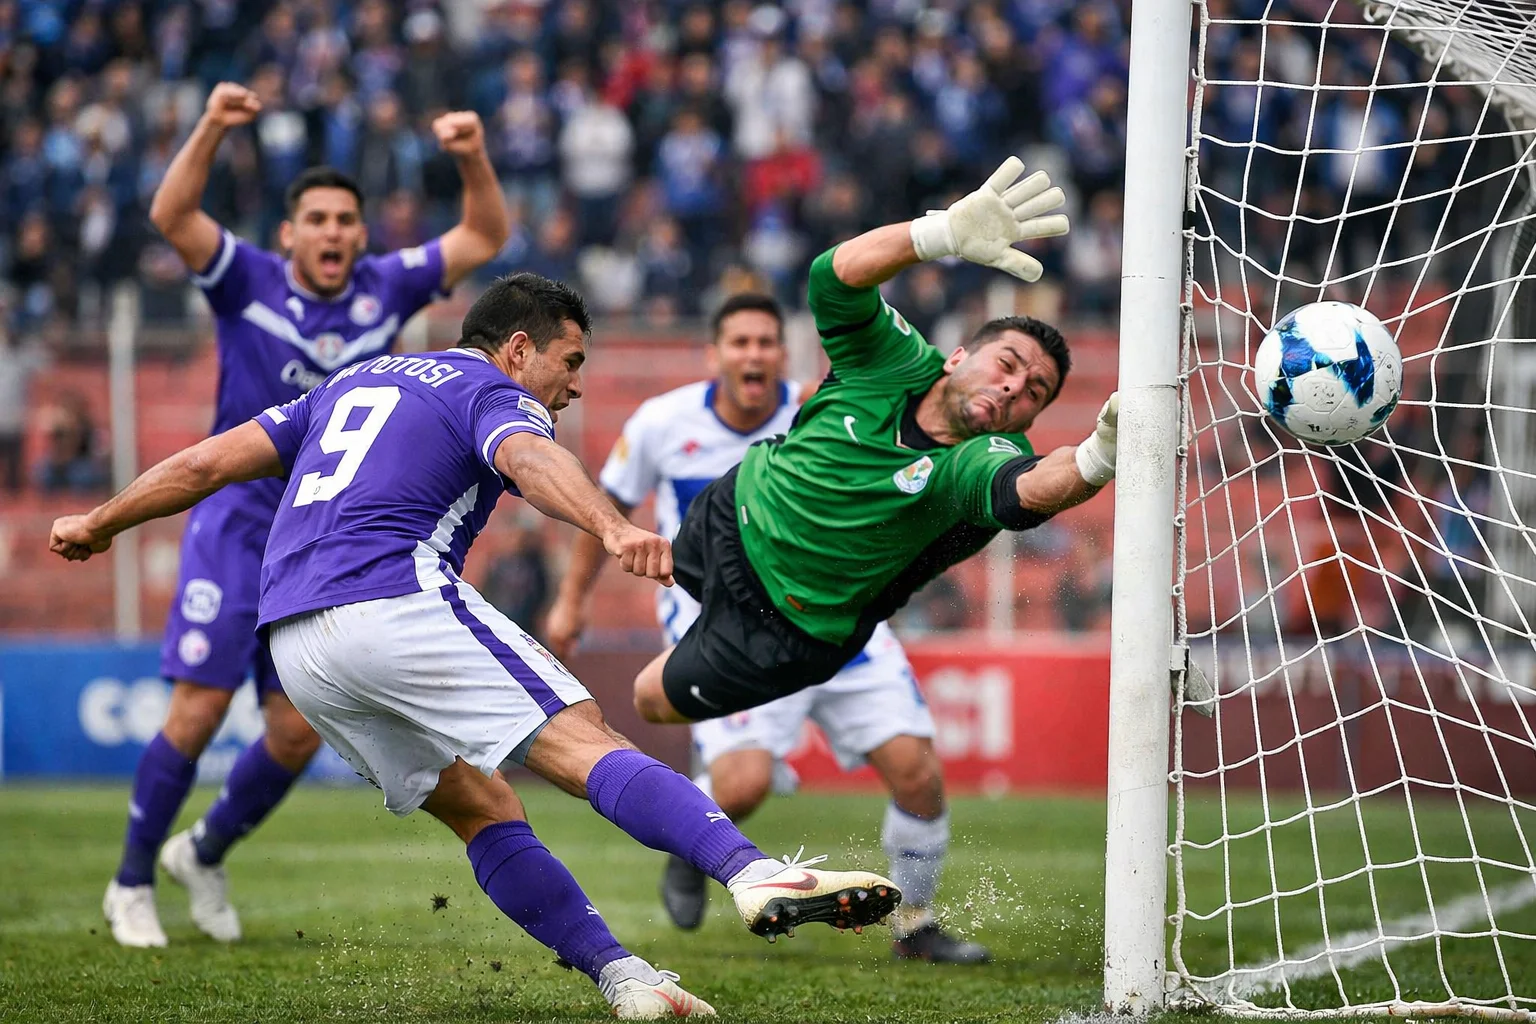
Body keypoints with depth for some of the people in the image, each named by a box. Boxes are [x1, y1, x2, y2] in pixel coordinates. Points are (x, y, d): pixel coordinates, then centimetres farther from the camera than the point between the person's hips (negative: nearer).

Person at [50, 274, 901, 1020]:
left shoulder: (355, 382, 29)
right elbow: (531, 461, -18)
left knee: (479, 807, 14)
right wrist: (614, 531, -37)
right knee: (586, 745, -18)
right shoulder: (491, 393, 7)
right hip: (393, 602, -8)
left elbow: (208, 462, 29)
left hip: (294, 645, 8)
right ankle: (753, 874, -38)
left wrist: (99, 524, 42)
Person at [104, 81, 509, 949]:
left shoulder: (385, 291, 4)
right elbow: (171, 215, -20)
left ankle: (207, 852, 28)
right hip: (236, 526, -4)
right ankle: (133, 884, 6)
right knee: (199, 709, -9)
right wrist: (213, 128, -34)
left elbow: (484, 237, 6)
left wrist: (473, 158, -12)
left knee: (299, 733, 2)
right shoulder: (247, 284, -6)